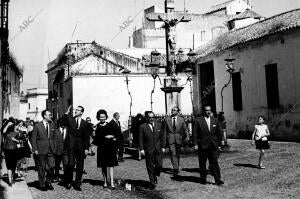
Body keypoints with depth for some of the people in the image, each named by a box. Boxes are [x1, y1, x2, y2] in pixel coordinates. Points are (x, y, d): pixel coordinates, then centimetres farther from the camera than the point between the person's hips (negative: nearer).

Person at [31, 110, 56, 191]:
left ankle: (48, 182, 20)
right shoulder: (37, 126, -3)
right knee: (42, 169, 5)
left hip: (50, 151, 3)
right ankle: (42, 185, 18)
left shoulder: (52, 125, 9)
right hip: (41, 151, -3)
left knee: (51, 167, -1)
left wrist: (54, 147, 9)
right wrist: (35, 149, -9)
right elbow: (33, 138, -2)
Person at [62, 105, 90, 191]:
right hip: (71, 145, -2)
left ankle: (77, 184, 14)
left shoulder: (85, 124, 9)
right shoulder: (70, 119, 7)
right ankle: (67, 182, 9)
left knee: (80, 166, 4)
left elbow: (87, 137, 8)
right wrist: (67, 113, -21)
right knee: (71, 163, -12)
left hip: (80, 147, 2)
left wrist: (87, 148, 1)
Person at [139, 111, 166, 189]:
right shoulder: (142, 127, -3)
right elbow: (140, 139, -3)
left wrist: (163, 147, 5)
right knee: (150, 167, 3)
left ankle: (155, 176, 27)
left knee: (159, 165, -2)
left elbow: (162, 136, 10)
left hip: (158, 149, 2)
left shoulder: (159, 125, 6)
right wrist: (141, 149, -10)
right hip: (148, 150, -2)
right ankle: (152, 182, 13)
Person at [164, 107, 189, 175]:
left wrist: (187, 136, -10)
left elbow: (185, 129, 4)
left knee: (177, 154, 11)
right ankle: (175, 169, -16)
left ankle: (176, 168, 27)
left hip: (178, 139, 1)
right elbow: (165, 130, 6)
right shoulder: (167, 119, 2)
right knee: (173, 153, -13)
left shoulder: (181, 119, 3)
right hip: (170, 139, -1)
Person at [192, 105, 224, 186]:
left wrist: (219, 144, 9)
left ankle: (218, 180, -1)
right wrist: (195, 144, -12)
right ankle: (203, 179, 19)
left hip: (213, 146, 2)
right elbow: (194, 133, -4)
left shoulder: (215, 120, 8)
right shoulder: (198, 121, -3)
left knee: (214, 162, -2)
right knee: (202, 163, 7)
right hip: (202, 146, -2)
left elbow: (219, 133, 12)